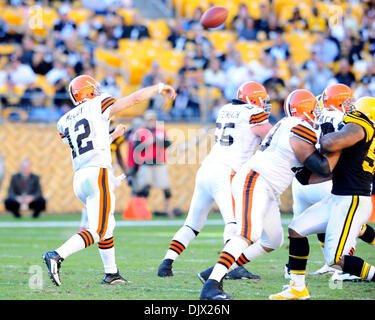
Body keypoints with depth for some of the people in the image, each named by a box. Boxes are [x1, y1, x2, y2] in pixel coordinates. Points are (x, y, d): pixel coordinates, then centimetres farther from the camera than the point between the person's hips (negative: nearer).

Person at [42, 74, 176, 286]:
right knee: (97, 231, -9)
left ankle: (111, 273, 24)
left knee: (107, 226, 22)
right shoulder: (98, 106, 2)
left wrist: (112, 135, 40)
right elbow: (135, 98, 7)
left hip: (79, 178, 7)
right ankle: (57, 256, -25)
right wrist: (159, 88, 21)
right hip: (98, 173, -7)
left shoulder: (66, 122, 17)